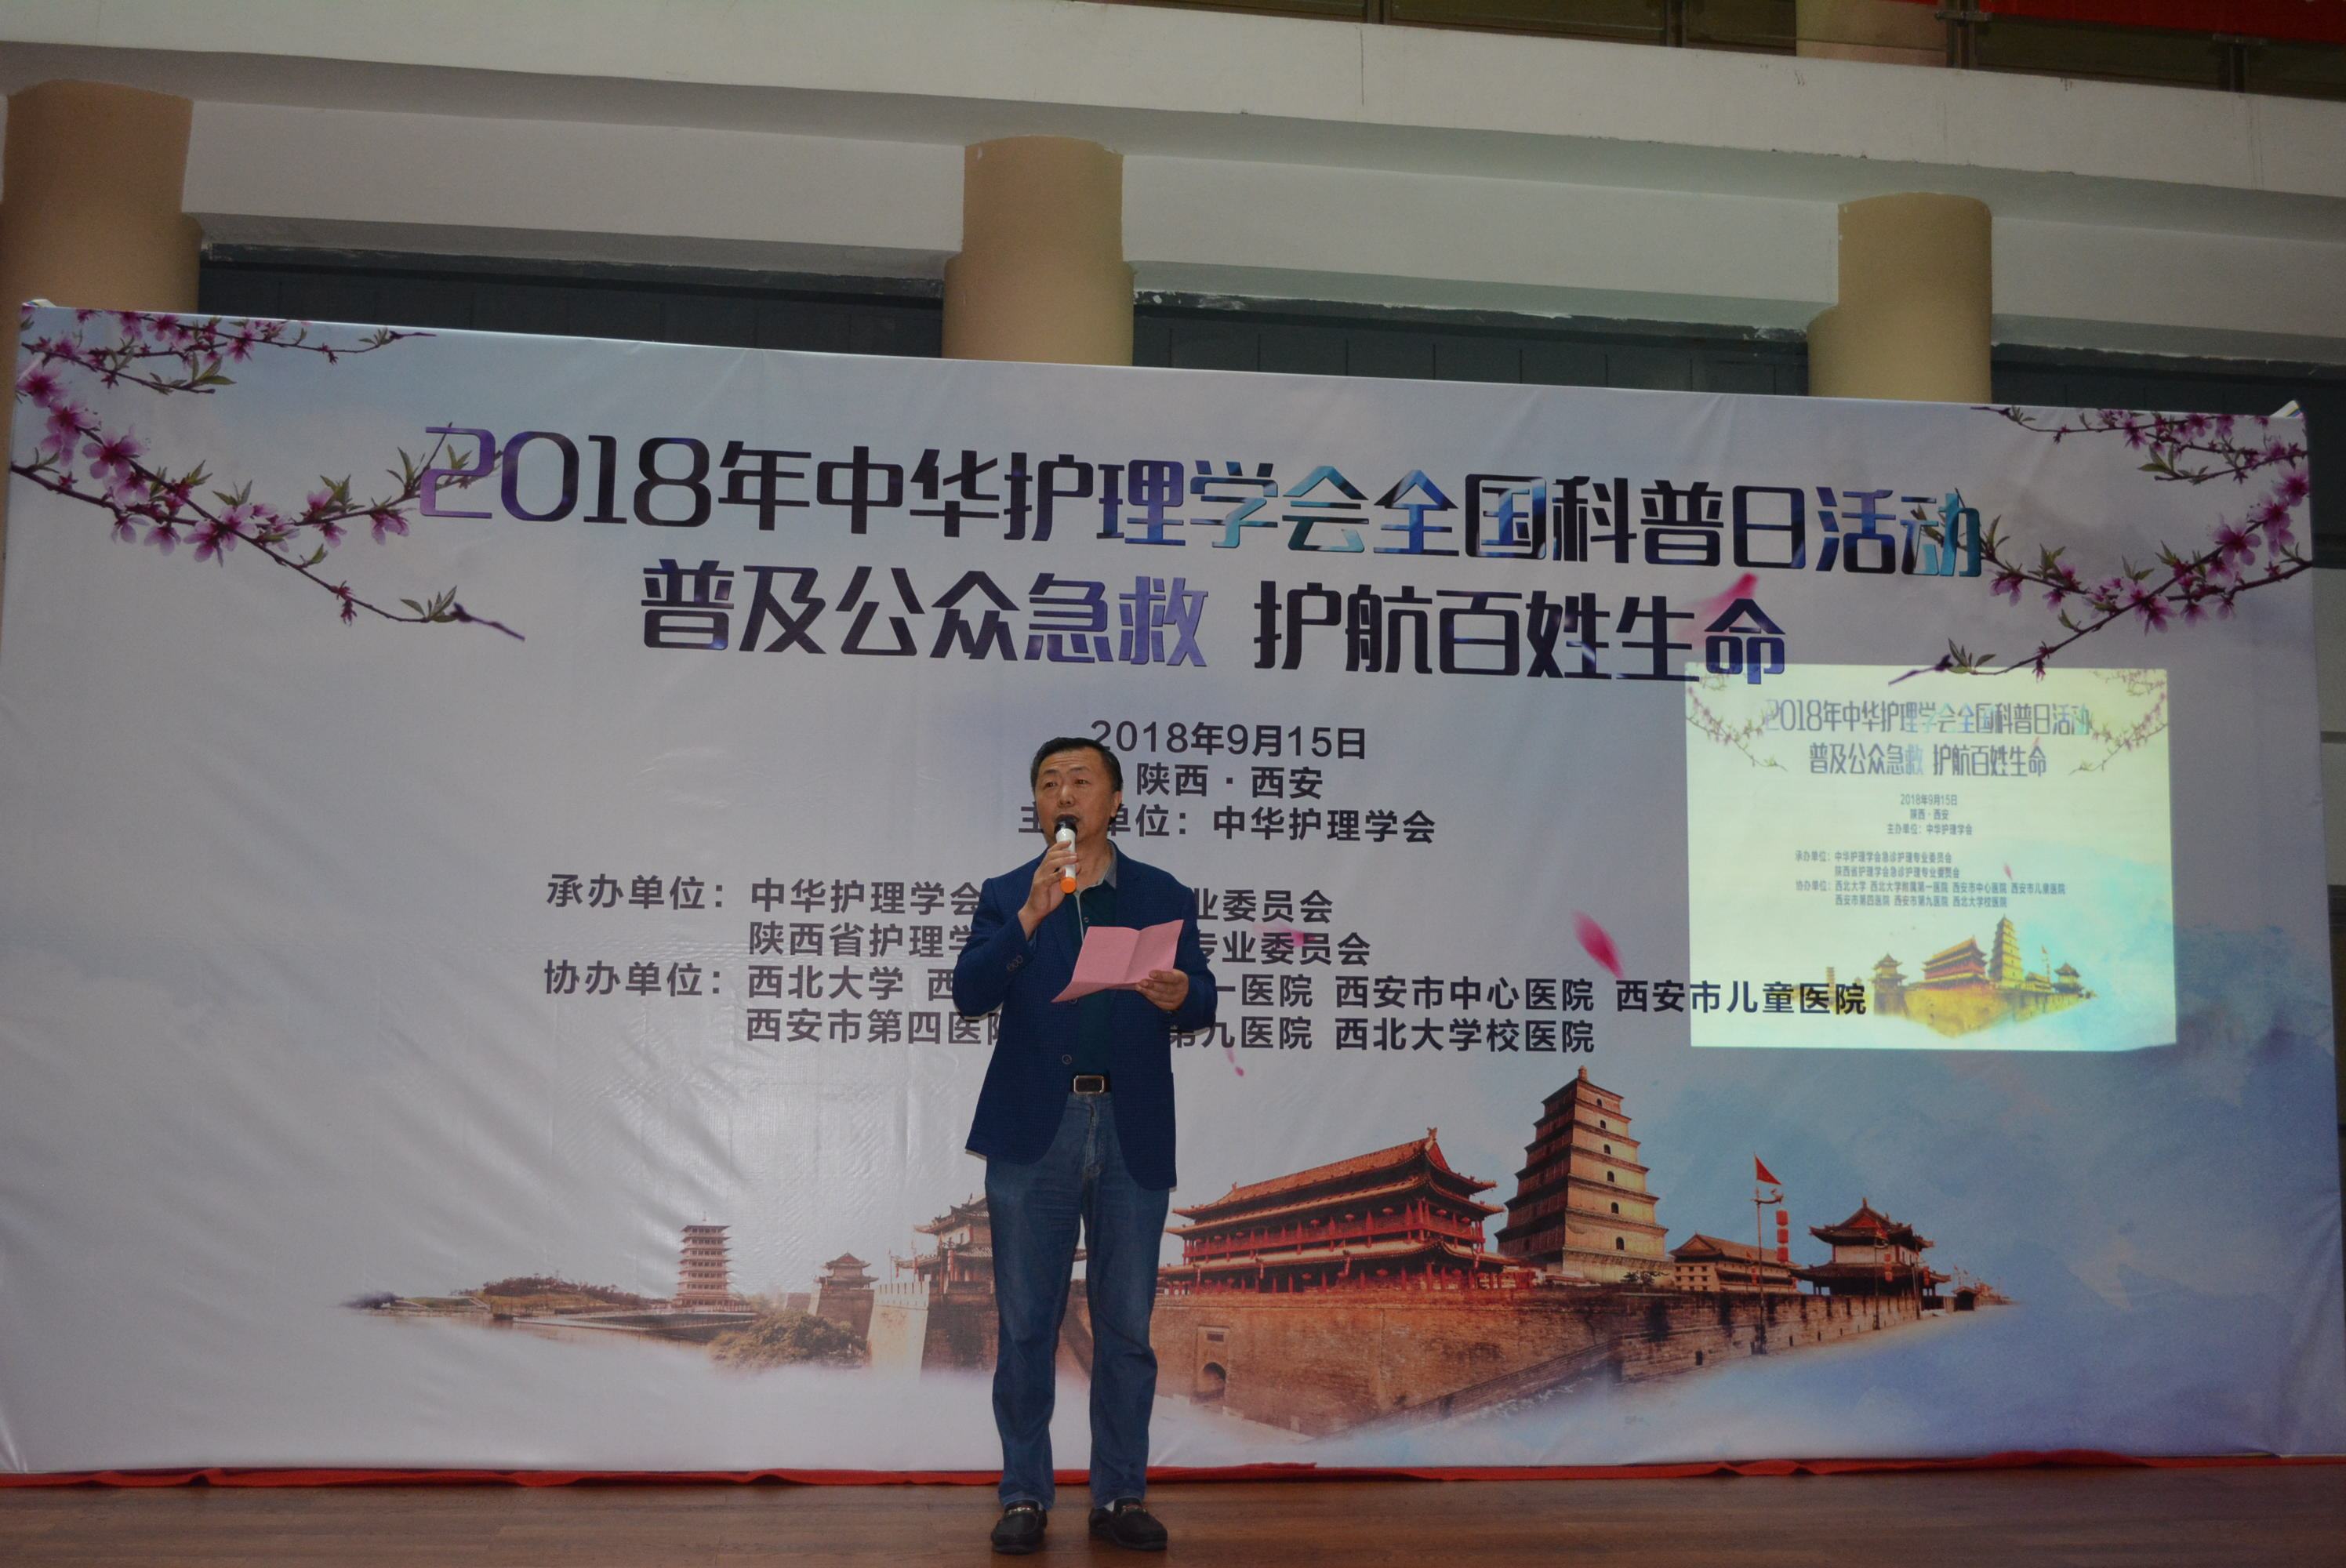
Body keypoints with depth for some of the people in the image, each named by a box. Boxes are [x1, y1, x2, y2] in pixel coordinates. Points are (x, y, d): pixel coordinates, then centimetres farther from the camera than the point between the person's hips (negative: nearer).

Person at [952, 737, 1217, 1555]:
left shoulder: (1164, 895, 9)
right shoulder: (1006, 896, 7)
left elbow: (1202, 1001, 3)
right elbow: (969, 993, -7)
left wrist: (1179, 995, -20)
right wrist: (1030, 916, -19)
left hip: (1133, 1135, 1)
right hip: (1034, 1132, 0)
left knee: (1126, 1325, 7)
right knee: (1025, 1324, 4)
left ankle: (1120, 1496, 18)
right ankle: (1025, 1496, 16)